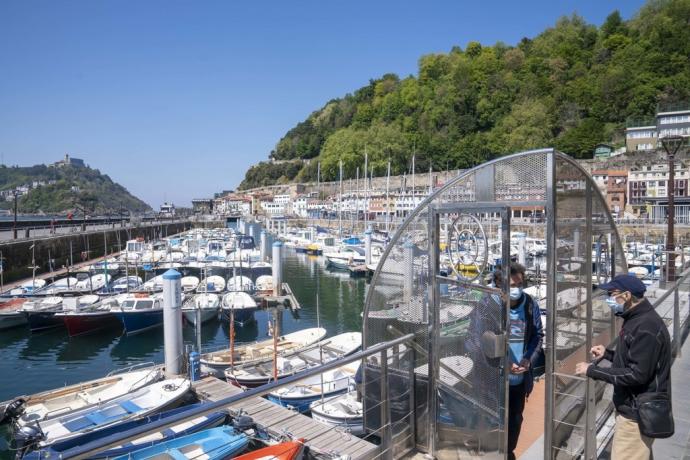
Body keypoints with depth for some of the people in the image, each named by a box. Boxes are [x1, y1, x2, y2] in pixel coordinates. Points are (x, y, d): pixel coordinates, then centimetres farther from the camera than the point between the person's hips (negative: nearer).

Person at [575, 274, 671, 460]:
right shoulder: (637, 319, 9)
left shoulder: (645, 327, -25)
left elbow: (637, 374, -27)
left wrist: (592, 370, -22)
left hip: (638, 412, -10)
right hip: (635, 407, 10)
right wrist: (607, 354, 6)